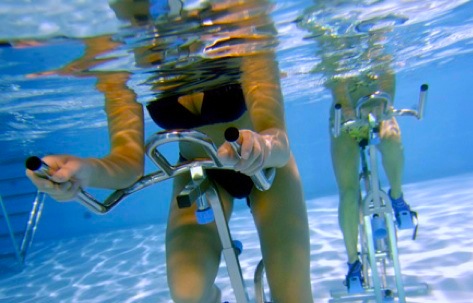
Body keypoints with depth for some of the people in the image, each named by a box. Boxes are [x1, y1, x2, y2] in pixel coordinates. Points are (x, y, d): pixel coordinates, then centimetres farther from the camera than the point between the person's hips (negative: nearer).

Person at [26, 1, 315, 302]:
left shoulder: (237, 28, -29)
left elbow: (279, 141, -35)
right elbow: (129, 159, -26)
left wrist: (262, 145, -57)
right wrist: (87, 169, -47)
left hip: (267, 167, 0)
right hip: (199, 175, 1)